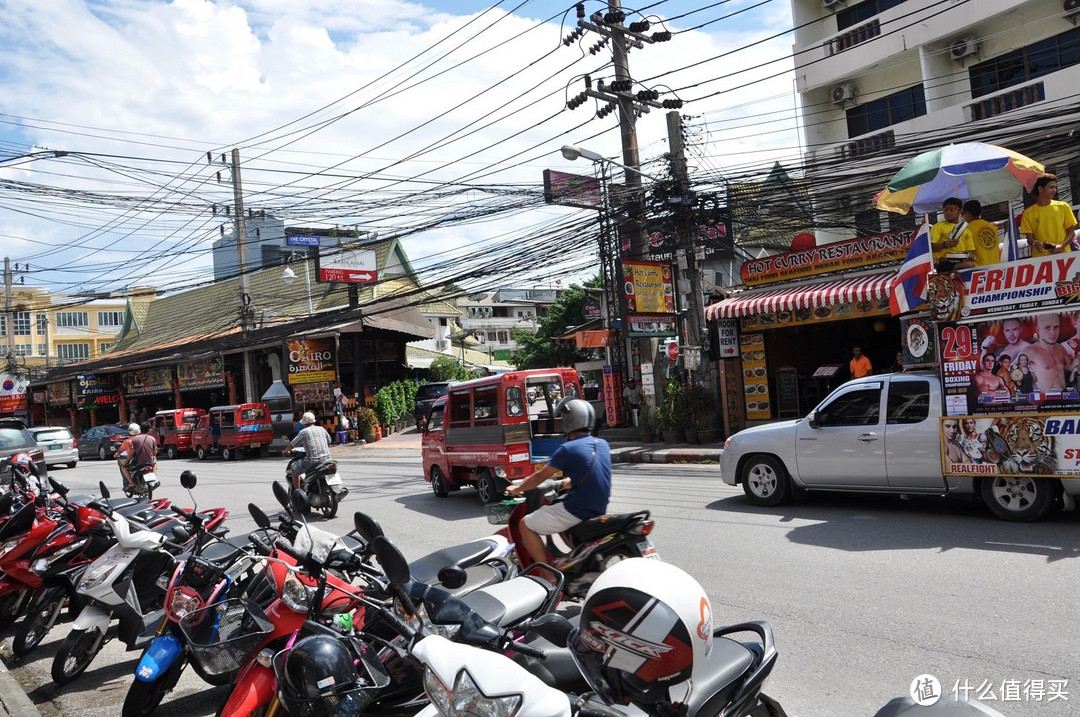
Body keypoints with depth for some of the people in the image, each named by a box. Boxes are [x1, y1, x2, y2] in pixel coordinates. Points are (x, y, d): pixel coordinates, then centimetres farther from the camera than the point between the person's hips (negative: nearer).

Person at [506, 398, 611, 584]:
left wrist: (517, 489, 12)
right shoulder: (603, 445, 6)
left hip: (576, 512, -8)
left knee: (526, 525, 6)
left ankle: (549, 576, 1)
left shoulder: (568, 449, -14)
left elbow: (540, 477, -4)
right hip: (599, 511, 8)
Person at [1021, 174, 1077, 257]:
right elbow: (1029, 238, 3)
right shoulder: (1029, 213, 3)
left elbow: (1071, 232, 8)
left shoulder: (1063, 207, 7)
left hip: (1063, 254, 1)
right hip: (1040, 258, -1)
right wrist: (1035, 243, -20)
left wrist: (1062, 246, -10)